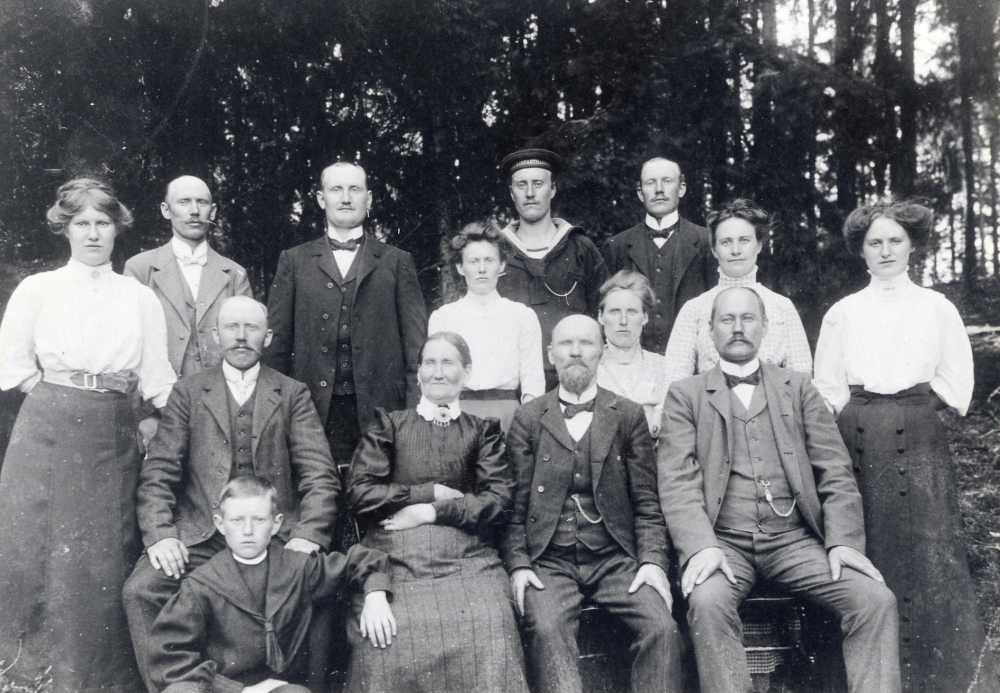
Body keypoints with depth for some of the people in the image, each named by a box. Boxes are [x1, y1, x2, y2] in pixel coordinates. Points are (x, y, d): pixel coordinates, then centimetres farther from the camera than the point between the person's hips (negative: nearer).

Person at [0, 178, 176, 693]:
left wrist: (147, 426, -5)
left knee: (105, 559, 4)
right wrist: (63, 403, -3)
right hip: (48, 433, -1)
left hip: (114, 440, 1)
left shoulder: (140, 298, 7)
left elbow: (157, 381, 6)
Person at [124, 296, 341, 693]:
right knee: (140, 589, -23)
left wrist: (307, 537, -13)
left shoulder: (293, 395, 11)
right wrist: (160, 535, -11)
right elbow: (158, 473, 5)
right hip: (200, 534, 1)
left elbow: (321, 475, 3)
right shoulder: (188, 392, 12)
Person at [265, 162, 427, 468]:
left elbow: (416, 344, 8)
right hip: (313, 408, 1)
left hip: (379, 409, 0)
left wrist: (415, 416, 0)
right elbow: (277, 341, 11)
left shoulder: (397, 262, 11)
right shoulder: (294, 261, 14)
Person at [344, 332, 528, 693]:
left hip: (466, 555, 0)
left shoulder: (484, 430, 17)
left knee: (488, 625, -28)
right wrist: (429, 492, -1)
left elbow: (498, 501, 4)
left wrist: (431, 512, -5)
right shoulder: (389, 424, 18)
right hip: (396, 557, 0)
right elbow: (358, 492, 5)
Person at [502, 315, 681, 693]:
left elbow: (647, 502, 7)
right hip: (549, 562, 0)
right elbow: (515, 504, 7)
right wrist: (518, 564, -6)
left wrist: (653, 560, -6)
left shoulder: (629, 416, 11)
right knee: (546, 629, -30)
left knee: (661, 628, -24)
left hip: (614, 560, 1)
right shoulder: (527, 418, 11)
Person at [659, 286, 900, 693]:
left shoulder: (798, 388, 18)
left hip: (795, 539, 2)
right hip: (722, 541, -2)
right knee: (707, 602, -32)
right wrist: (701, 547, -17)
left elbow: (835, 472, 10)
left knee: (876, 599, -21)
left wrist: (843, 540, -6)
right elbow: (677, 481, 0)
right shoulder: (686, 395, 12)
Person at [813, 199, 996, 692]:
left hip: (919, 441, 0)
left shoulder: (937, 308, 8)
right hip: (860, 442, 1)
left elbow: (955, 384, 8)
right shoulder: (842, 313, 10)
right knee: (866, 553, 0)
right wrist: (863, 422, 0)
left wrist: (914, 409, 1)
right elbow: (829, 388, 10)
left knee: (928, 552, -5)